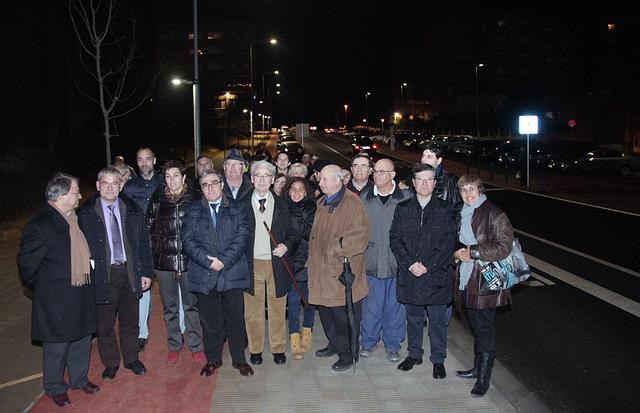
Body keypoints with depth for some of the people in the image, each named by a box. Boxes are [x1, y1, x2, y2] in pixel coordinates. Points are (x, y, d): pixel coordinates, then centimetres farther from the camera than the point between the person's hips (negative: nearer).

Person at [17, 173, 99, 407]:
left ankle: (79, 379, 40)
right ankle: (55, 388, 32)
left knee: (81, 340, 20)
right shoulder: (40, 225, -21)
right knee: (57, 346, 11)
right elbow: (27, 265, -14)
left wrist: (86, 277, 14)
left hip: (82, 295, 7)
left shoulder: (76, 218, 2)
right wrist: (41, 288, -2)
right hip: (56, 299, -7)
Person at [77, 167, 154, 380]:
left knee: (130, 321, 15)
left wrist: (146, 272, 2)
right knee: (105, 324, 10)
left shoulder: (132, 211, 3)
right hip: (103, 274, -2)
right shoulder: (86, 213, -5)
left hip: (130, 272, 2)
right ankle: (111, 363, 29)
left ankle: (131, 359, 34)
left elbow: (143, 242, 6)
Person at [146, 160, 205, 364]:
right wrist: (156, 249, 5)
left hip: (189, 259, -2)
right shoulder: (157, 200, 1)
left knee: (191, 304, 6)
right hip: (164, 260, 2)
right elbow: (149, 227, 10)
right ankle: (174, 346, 26)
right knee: (170, 306, 12)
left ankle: (196, 346, 19)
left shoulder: (195, 198, -3)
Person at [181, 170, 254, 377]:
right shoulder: (193, 210, 9)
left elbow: (242, 237, -4)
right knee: (209, 319, 9)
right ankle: (213, 359, 26)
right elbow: (187, 239, -1)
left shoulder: (237, 208, 6)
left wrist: (224, 260, -15)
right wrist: (208, 261, -14)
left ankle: (239, 359, 21)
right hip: (204, 274, 1)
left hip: (232, 273, -1)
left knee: (235, 318, 6)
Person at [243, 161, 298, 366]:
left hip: (276, 264, 1)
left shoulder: (281, 205, 7)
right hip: (252, 264, 0)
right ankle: (255, 349, 23)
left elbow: (292, 233, 11)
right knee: (253, 310, 7)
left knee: (277, 310, 8)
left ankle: (278, 349, 23)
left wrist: (286, 245, -9)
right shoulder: (242, 205, 4)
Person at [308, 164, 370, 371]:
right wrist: (313, 259, 15)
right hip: (322, 269, 8)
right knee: (326, 311, 19)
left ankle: (347, 354, 16)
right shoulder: (322, 203, 14)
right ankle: (335, 344, 37)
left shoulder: (352, 204, -14)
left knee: (343, 315, 1)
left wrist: (336, 250, -18)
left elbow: (359, 235, -21)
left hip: (342, 271, -8)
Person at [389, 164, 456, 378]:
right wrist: (410, 264, -11)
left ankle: (438, 360, 21)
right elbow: (395, 239, 1)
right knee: (413, 317, 15)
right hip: (409, 274, 2)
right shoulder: (403, 208, 6)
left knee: (437, 320, 6)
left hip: (436, 274, -2)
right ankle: (414, 354, 31)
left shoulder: (444, 209, 0)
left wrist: (427, 265, -14)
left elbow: (448, 242, -6)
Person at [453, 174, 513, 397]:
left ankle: (484, 377, 13)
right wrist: (456, 253, -1)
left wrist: (472, 252, -17)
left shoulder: (495, 215, -11)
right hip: (466, 281, 7)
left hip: (486, 282, -7)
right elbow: (454, 242, 22)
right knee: (476, 328, 19)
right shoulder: (461, 215, 11)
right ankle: (478, 368, 33)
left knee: (485, 330, 2)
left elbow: (503, 247, -18)